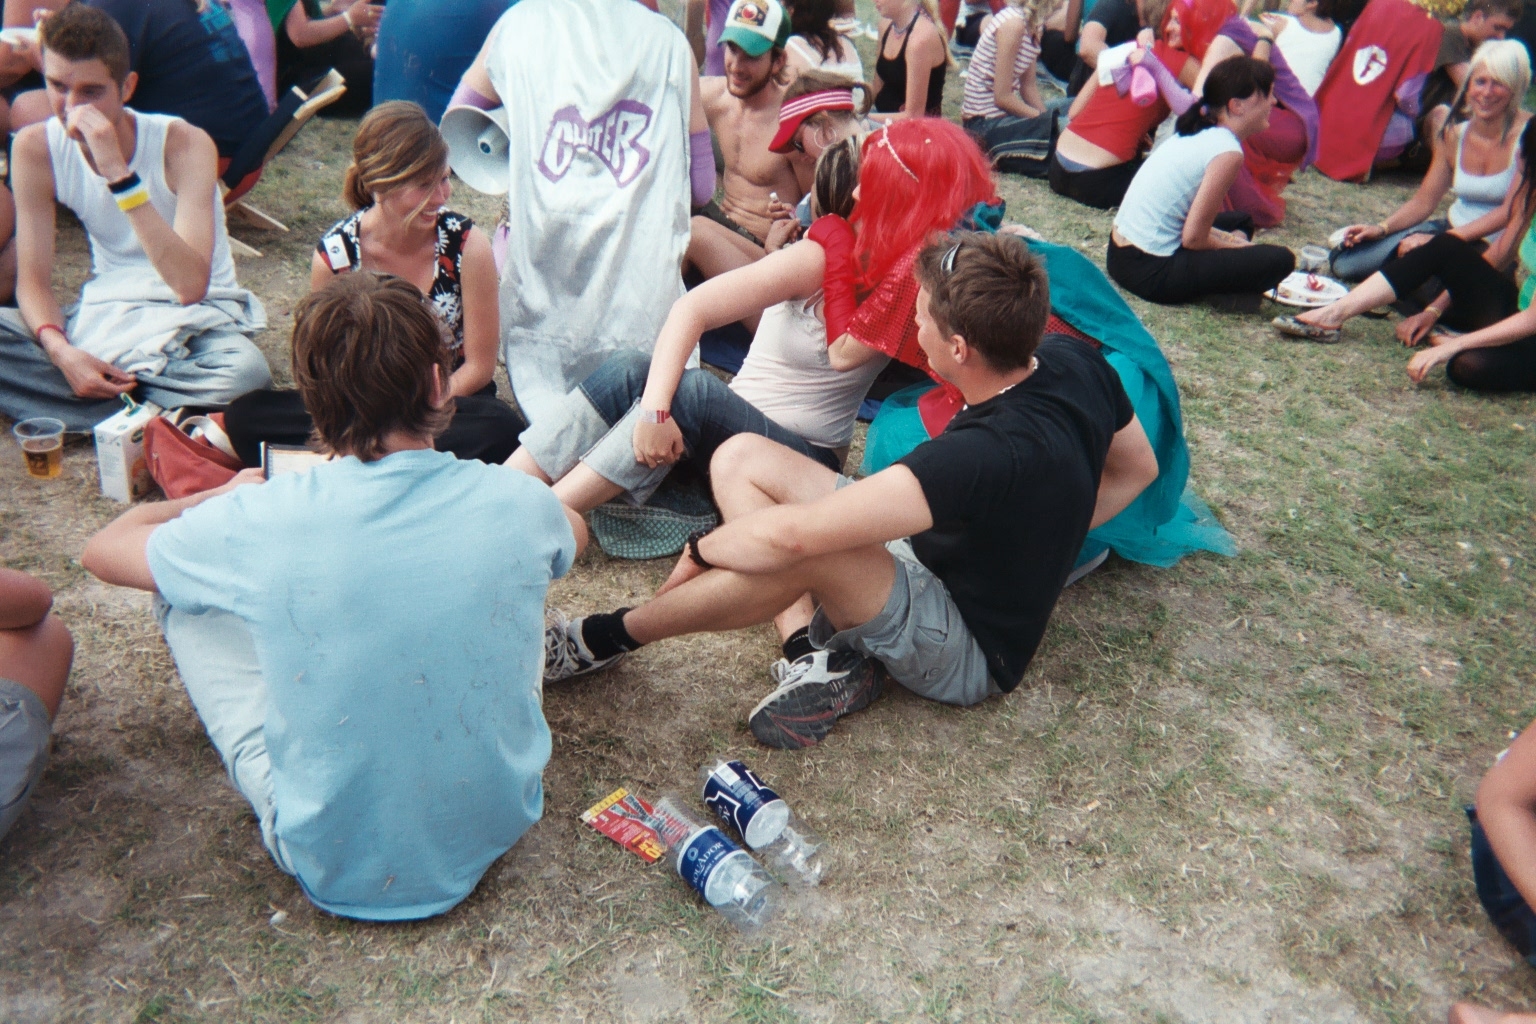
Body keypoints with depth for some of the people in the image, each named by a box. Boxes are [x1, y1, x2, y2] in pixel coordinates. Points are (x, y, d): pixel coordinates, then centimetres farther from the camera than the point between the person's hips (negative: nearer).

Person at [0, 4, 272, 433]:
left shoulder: (183, 144, -18)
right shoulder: (34, 148, -6)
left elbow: (190, 285, -32)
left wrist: (118, 173, -36)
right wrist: (61, 352, -25)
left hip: (196, 318, -4)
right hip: (102, 314, 4)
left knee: (245, 372, -39)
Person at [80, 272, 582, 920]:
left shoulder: (262, 522, -21)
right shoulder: (519, 504, -16)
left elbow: (102, 551, 1)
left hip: (331, 862, -1)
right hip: (497, 830, 2)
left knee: (182, 597, 11)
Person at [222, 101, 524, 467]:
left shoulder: (466, 244, -13)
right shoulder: (334, 255, -11)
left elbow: (479, 366, -8)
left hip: (450, 403, -1)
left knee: (502, 428, -36)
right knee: (246, 415, -19)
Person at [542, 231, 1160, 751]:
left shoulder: (987, 454, -37)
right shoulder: (1074, 360, -12)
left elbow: (790, 533, -36)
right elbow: (1137, 468, 9)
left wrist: (702, 550, -17)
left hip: (966, 653, -8)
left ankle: (611, 637, -15)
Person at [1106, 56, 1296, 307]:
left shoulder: (1194, 133, 12)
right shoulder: (1227, 151, -15)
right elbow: (1193, 238, -16)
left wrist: (1232, 240, 10)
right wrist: (1236, 243, 2)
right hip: (1151, 272, -9)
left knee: (1240, 222, 28)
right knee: (1279, 259, -10)